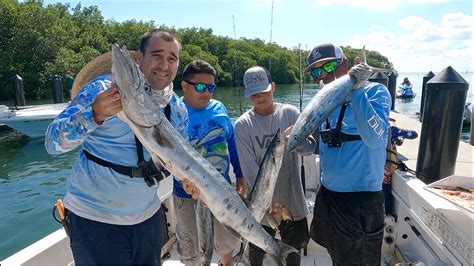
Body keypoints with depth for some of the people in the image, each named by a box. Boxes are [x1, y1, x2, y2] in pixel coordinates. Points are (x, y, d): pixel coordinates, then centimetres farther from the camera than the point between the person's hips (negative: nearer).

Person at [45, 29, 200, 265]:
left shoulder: (177, 109, -2)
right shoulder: (103, 89, -17)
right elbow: (53, 144, -20)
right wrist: (95, 114, -38)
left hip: (147, 215, 5)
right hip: (94, 216, -4)